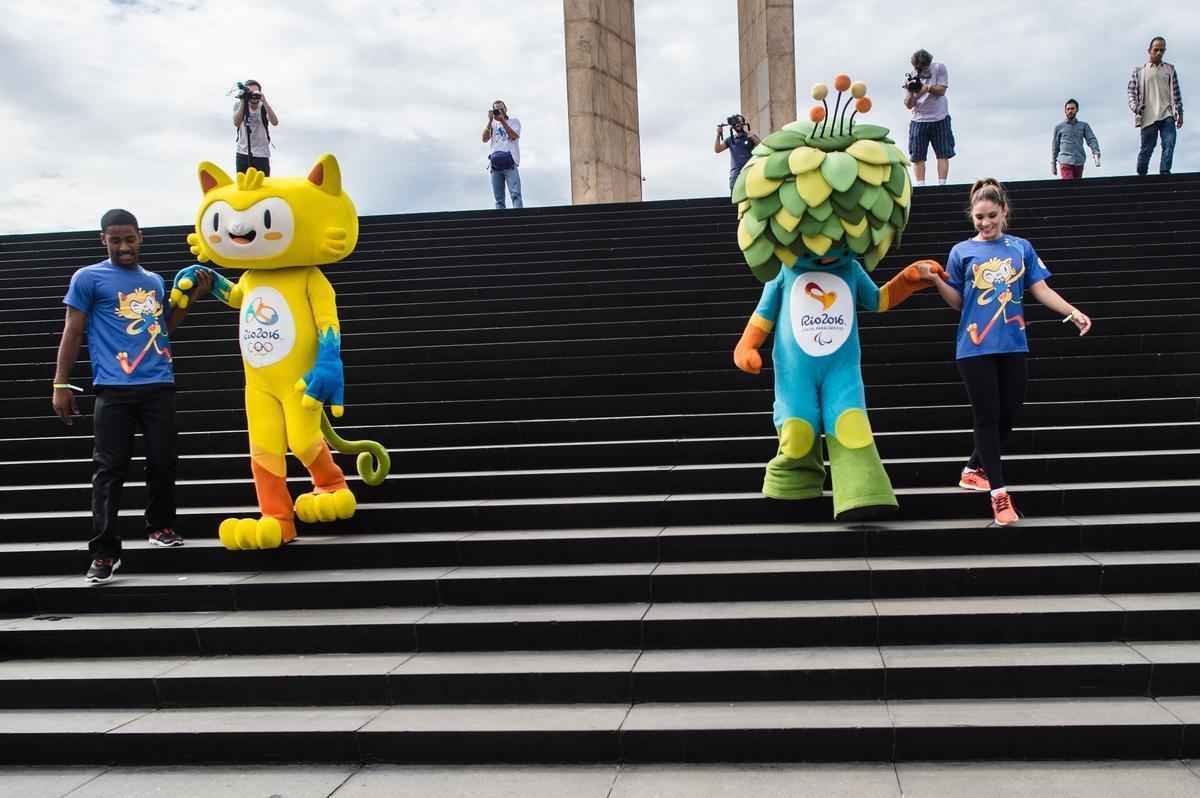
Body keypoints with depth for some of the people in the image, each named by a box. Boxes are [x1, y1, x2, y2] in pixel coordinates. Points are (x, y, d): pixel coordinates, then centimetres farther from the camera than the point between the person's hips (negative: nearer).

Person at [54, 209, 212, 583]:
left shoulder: (154, 280, 17)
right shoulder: (88, 278, 2)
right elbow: (73, 332, 1)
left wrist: (193, 295, 14)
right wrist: (61, 384, -4)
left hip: (159, 385, 4)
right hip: (114, 388, -4)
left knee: (162, 461, 8)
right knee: (110, 467, -4)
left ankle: (160, 527, 28)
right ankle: (104, 551, -2)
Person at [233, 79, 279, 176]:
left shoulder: (264, 107, -2)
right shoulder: (239, 105, 0)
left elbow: (275, 122, -21)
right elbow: (236, 123, -18)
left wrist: (264, 102, -29)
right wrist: (242, 102, -24)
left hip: (262, 154, -1)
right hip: (243, 154, 1)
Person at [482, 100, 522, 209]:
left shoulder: (514, 121, 15)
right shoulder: (493, 124, 23)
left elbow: (513, 136, -4)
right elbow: (485, 139, 8)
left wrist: (502, 120, -2)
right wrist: (490, 121, 3)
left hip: (510, 163, -3)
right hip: (495, 163, 3)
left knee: (515, 194, -17)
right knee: (499, 199, -2)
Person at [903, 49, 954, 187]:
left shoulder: (939, 69, -3)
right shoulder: (911, 77, -1)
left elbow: (941, 90, -8)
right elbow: (908, 105, -4)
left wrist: (928, 88, -26)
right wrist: (910, 92, -24)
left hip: (940, 119, 0)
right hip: (919, 121, 1)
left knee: (943, 154, -1)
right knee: (917, 157, -2)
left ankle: (941, 185, 2)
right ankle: (920, 187, 2)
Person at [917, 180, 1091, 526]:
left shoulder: (1021, 247, 8)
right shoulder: (962, 251, 3)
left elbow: (1041, 290, 7)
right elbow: (957, 302, 5)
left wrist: (1072, 312, -7)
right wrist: (936, 280, -12)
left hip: (1012, 344, 3)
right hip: (976, 346, -3)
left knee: (1009, 412, 8)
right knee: (988, 416, -4)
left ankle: (973, 470, 28)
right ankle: (999, 493, -1)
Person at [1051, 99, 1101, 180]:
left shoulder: (1084, 126, 13)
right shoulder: (1059, 127, 10)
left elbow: (1091, 140, 1)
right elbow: (1054, 147, 12)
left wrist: (1096, 154, -17)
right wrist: (1053, 165, 10)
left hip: (1079, 162, 2)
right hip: (1065, 161, -2)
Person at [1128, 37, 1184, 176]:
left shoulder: (1170, 69, 15)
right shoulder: (1139, 71, 10)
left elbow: (1176, 92, 13)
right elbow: (1131, 90, 6)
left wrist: (1180, 113, 7)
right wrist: (1135, 108, -10)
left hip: (1167, 115, 1)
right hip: (1148, 116, -1)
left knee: (1169, 145, -14)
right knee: (1146, 149, 1)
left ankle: (1164, 174, -16)